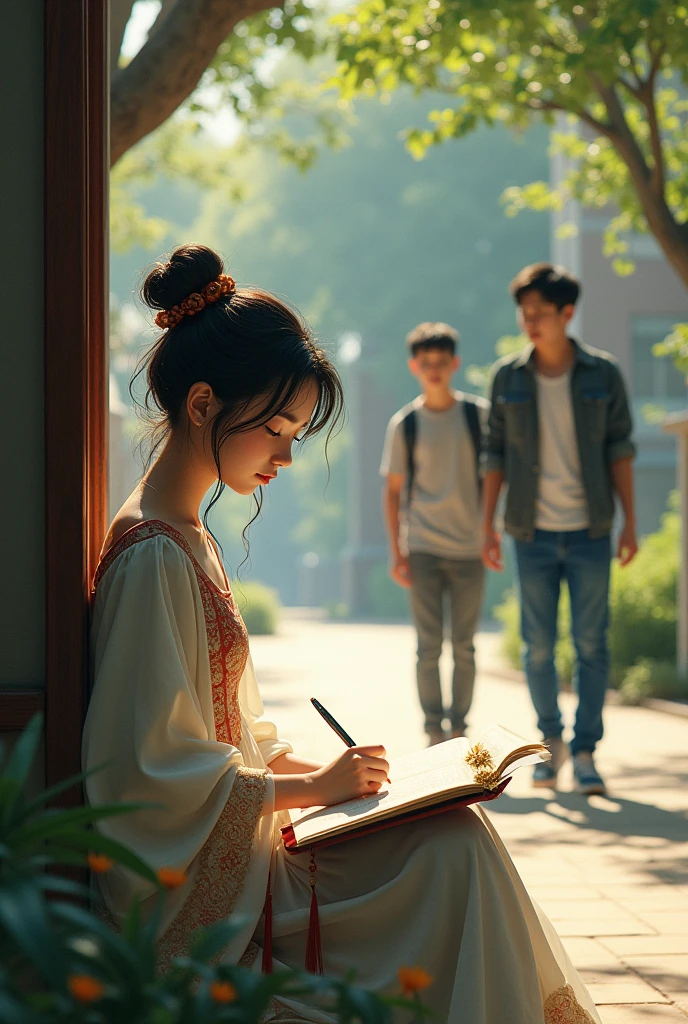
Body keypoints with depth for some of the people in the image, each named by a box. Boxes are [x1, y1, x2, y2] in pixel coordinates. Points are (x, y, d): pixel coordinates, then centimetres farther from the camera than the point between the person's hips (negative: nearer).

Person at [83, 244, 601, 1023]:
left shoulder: (185, 536, 13)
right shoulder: (154, 555, -19)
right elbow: (155, 769, -22)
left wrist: (305, 765, 5)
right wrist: (309, 786, -15)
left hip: (224, 843, 9)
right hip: (194, 884, -9)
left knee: (457, 837, 0)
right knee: (453, 848, -14)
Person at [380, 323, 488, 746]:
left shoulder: (479, 414, 3)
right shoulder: (405, 424, 3)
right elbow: (393, 491, 6)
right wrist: (396, 551, 0)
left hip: (469, 550, 1)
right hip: (423, 550, -1)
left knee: (464, 646, 5)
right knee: (429, 645, -1)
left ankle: (460, 727, 14)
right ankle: (434, 729, 6)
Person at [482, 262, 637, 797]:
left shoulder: (603, 373, -1)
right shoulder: (508, 377, 2)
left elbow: (619, 449, 2)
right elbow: (496, 453, 7)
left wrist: (630, 522, -2)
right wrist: (488, 525, 3)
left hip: (589, 532, -1)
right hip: (534, 533, 1)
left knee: (591, 643, -1)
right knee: (538, 646, 4)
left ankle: (585, 752, 6)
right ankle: (551, 741, 22)